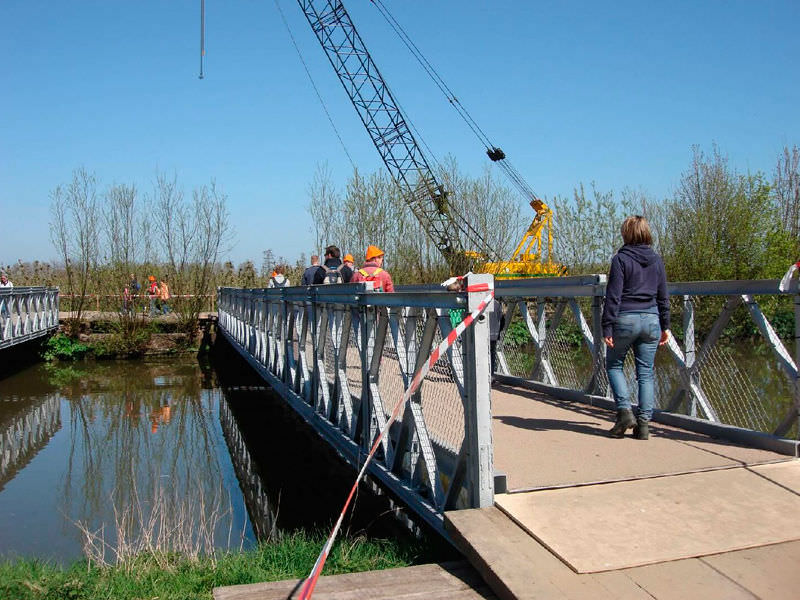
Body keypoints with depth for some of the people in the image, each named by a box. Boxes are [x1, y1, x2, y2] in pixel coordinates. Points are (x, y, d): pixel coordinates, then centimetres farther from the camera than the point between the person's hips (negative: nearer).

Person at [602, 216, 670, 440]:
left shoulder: (621, 259, -7)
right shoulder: (656, 260, 9)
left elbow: (613, 296, -10)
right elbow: (663, 297, 13)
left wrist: (607, 327, -9)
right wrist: (665, 326, 20)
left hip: (625, 319, -4)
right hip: (651, 320, 4)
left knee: (614, 365, 13)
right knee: (645, 372, 8)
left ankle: (624, 411, -1)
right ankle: (644, 423, 6)